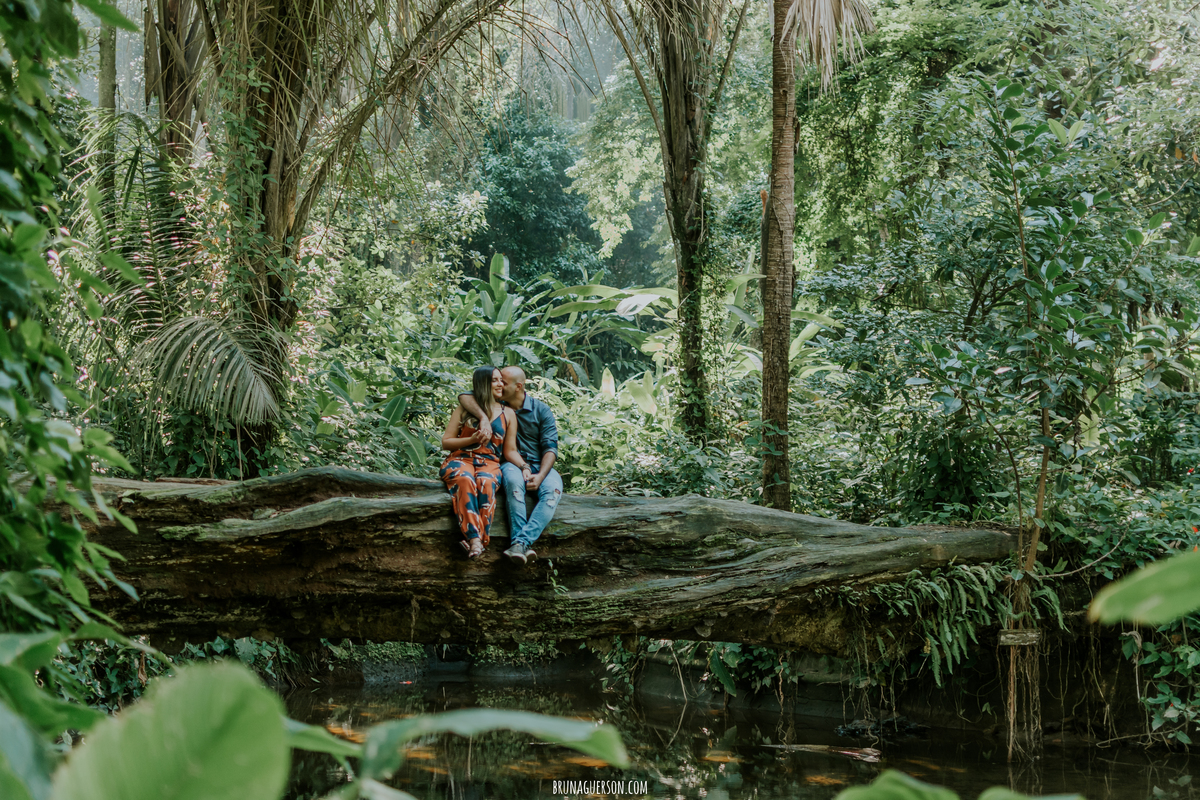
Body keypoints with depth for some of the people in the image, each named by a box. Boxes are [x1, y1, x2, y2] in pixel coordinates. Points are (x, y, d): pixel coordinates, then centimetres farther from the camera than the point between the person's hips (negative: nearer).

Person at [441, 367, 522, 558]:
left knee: (486, 482, -37)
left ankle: (480, 539, -48)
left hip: (489, 463, 1)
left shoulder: (508, 415, 18)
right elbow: (446, 442, 10)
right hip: (460, 459, -1)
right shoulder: (465, 409, 12)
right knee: (465, 480, -39)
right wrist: (473, 440, -7)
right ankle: (473, 537, -50)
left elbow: (510, 450, 15)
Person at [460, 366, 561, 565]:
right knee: (514, 480, -38)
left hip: (541, 466, 0)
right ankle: (523, 546, -46)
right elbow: (464, 397, -7)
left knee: (553, 489, -34)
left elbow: (550, 448, -4)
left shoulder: (541, 410, 3)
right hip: (511, 464, 0)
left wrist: (540, 476, -21)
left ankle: (521, 542, -48)